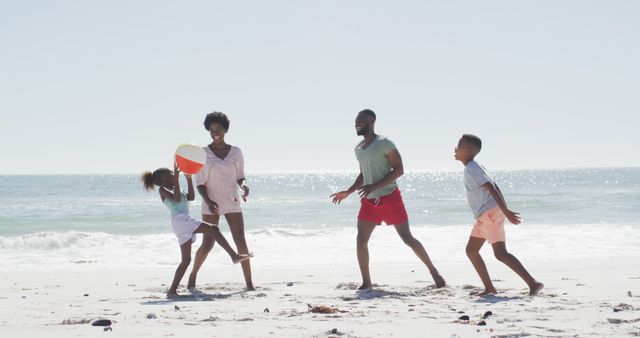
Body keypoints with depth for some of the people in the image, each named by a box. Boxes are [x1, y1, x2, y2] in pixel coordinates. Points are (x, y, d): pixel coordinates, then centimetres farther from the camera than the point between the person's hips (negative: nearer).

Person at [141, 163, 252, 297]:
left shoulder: (172, 190, 32)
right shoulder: (162, 189, 7)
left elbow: (191, 197, 24)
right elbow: (177, 198, -10)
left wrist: (189, 179, 20)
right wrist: (176, 178, -10)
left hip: (183, 224, 10)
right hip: (179, 219, -10)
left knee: (186, 259, 6)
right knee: (213, 229, -19)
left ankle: (172, 290, 3)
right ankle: (234, 256, -24)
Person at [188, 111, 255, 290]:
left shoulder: (236, 152, 6)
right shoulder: (203, 153, -1)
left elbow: (240, 177, 12)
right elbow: (200, 182, -2)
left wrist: (244, 186, -12)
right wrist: (208, 201, -18)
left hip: (232, 203, 2)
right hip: (211, 204, -2)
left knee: (241, 242, -8)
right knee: (207, 244, -1)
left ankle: (249, 284, -5)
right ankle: (193, 274, 25)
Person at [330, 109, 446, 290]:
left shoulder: (384, 144, -10)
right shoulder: (358, 149, 12)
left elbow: (399, 170, -14)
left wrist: (375, 186, -22)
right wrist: (348, 192, 12)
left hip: (389, 198, -6)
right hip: (369, 201, 6)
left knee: (407, 238, -2)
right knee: (361, 240, -5)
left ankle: (433, 271, 12)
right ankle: (366, 283, 4)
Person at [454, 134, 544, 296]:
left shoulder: (471, 169, -13)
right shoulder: (475, 167, 18)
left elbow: (491, 188, -20)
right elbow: (495, 187, 18)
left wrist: (506, 212, -24)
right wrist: (505, 211, 17)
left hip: (490, 213, -10)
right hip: (484, 216, 10)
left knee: (500, 253, -14)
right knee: (471, 250, 13)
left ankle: (533, 283, -18)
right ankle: (489, 288, 14)